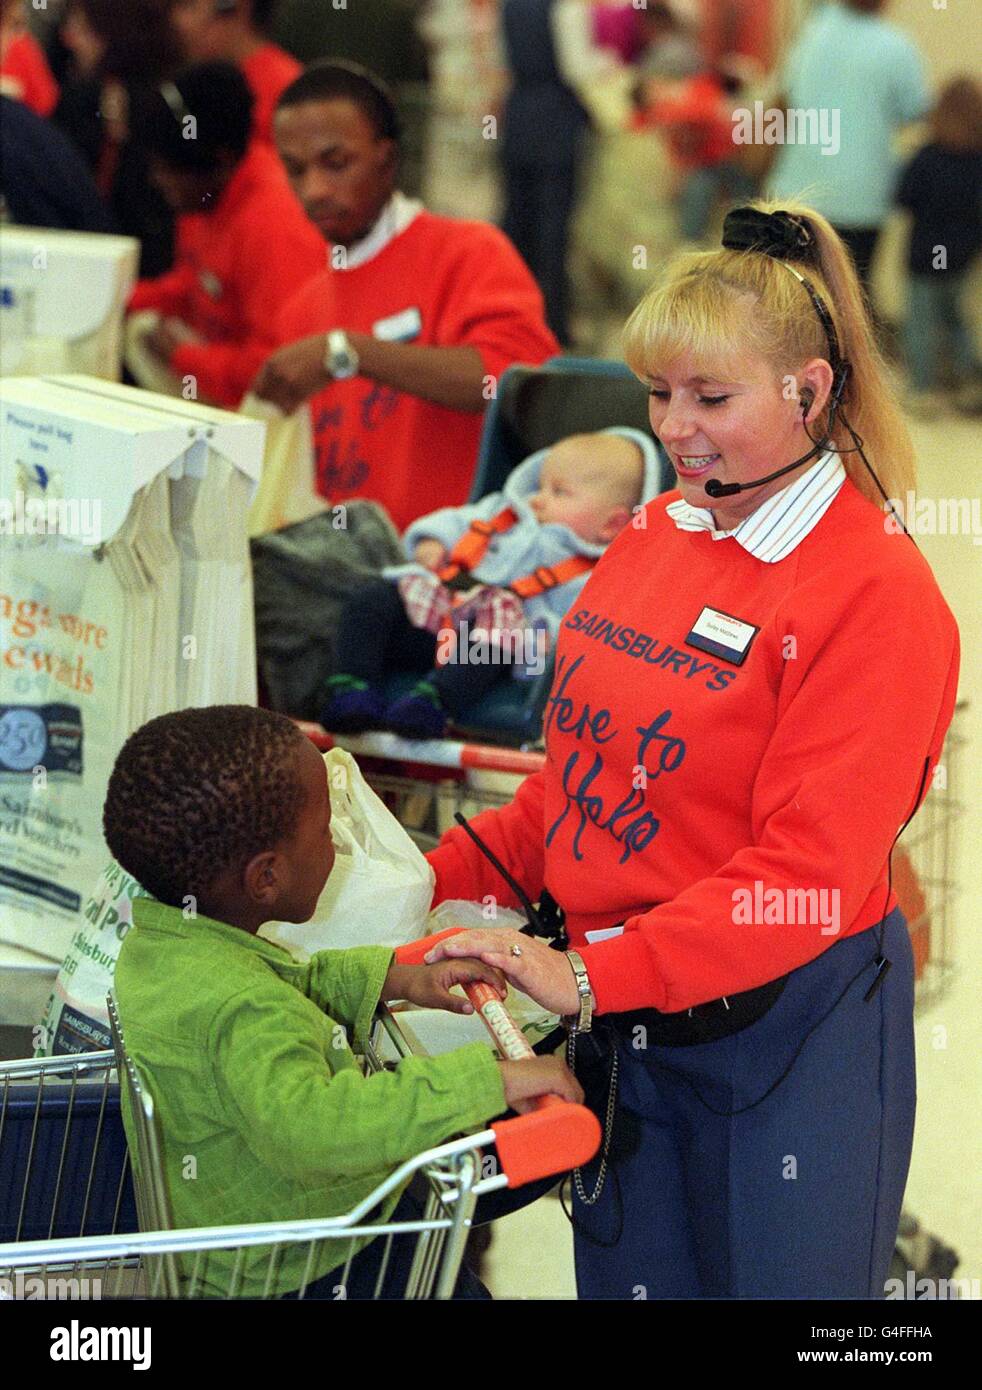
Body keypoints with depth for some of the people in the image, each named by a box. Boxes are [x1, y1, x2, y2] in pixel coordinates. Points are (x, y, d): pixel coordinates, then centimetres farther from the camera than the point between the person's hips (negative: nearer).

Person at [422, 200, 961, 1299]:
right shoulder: (655, 537, 7)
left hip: (782, 1029, -6)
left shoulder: (876, 592, -16)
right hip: (618, 1019, 7)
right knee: (628, 1283, 15)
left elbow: (809, 870, -21)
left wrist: (590, 977, -26)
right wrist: (448, 877, 5)